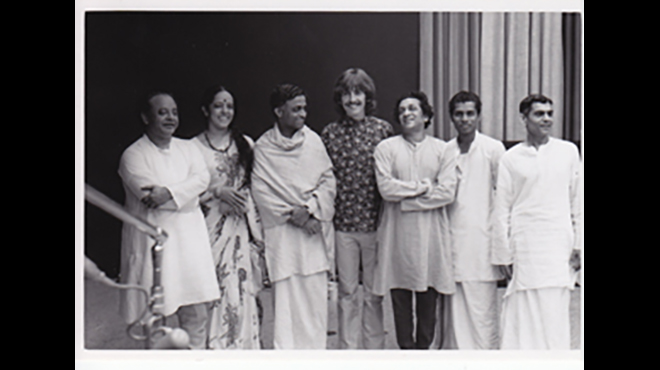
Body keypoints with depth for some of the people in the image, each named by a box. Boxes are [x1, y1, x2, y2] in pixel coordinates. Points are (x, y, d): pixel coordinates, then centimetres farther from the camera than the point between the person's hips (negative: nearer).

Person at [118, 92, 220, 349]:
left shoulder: (188, 148, 13)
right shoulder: (133, 155, -3)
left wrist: (169, 192, -19)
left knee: (197, 313, 8)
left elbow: (202, 178, -4)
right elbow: (148, 193, -15)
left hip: (190, 239, 5)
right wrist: (186, 194, -9)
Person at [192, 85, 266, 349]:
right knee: (214, 294, -3)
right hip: (210, 228, -2)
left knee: (242, 293, 1)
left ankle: (243, 345, 14)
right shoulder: (194, 147, 2)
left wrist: (257, 229, 5)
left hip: (240, 228, 2)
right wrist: (217, 192, -12)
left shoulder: (245, 144, 10)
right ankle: (215, 347, 11)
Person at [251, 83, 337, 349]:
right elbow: (260, 191, -4)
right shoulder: (263, 147, 0)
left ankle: (316, 350, 14)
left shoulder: (313, 141, 6)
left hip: (315, 227, 2)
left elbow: (328, 180, 5)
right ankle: (284, 350, 5)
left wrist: (309, 208, -9)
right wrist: (292, 214, -10)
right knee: (285, 294, -3)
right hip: (282, 230, -2)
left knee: (316, 293, 3)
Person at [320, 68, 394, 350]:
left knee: (374, 292, 9)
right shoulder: (330, 133, 5)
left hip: (375, 222, -1)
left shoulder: (383, 129, 2)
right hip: (343, 223, 1)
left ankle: (374, 347, 22)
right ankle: (348, 348, 20)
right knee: (347, 292, 9)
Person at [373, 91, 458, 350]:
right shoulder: (386, 148, 6)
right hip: (397, 234, -1)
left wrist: (407, 198, -9)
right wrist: (424, 187, -5)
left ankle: (424, 347, 16)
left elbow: (448, 192, -4)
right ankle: (405, 347, 14)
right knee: (400, 298, 3)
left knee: (428, 298, 5)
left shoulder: (441, 149, 9)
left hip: (431, 233, 1)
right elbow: (386, 188, -8)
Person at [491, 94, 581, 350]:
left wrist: (577, 244, 6)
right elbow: (502, 209, 4)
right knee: (523, 315, 0)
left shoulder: (568, 151, 7)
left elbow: (576, 202, 10)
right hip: (525, 247, -1)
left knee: (556, 315, 3)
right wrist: (504, 254, 2)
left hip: (559, 244, 1)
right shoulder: (511, 158, 3)